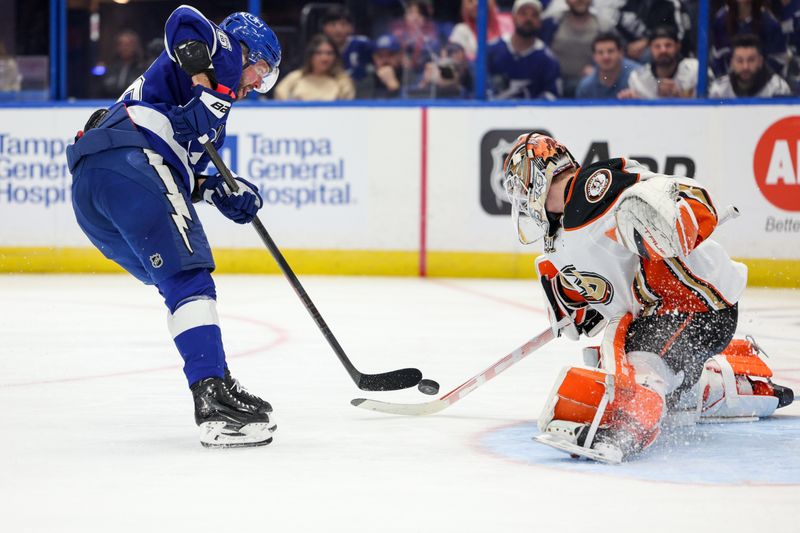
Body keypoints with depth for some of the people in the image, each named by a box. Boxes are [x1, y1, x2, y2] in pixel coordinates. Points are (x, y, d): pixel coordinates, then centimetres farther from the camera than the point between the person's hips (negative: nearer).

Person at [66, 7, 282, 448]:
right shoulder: (224, 50, 14)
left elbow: (182, 175, 29)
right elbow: (186, 20, -10)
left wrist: (217, 190, 13)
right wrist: (205, 91, -12)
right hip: (133, 164, -9)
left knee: (181, 283, 18)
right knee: (189, 281, -14)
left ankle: (216, 386, 18)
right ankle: (214, 398, -25)